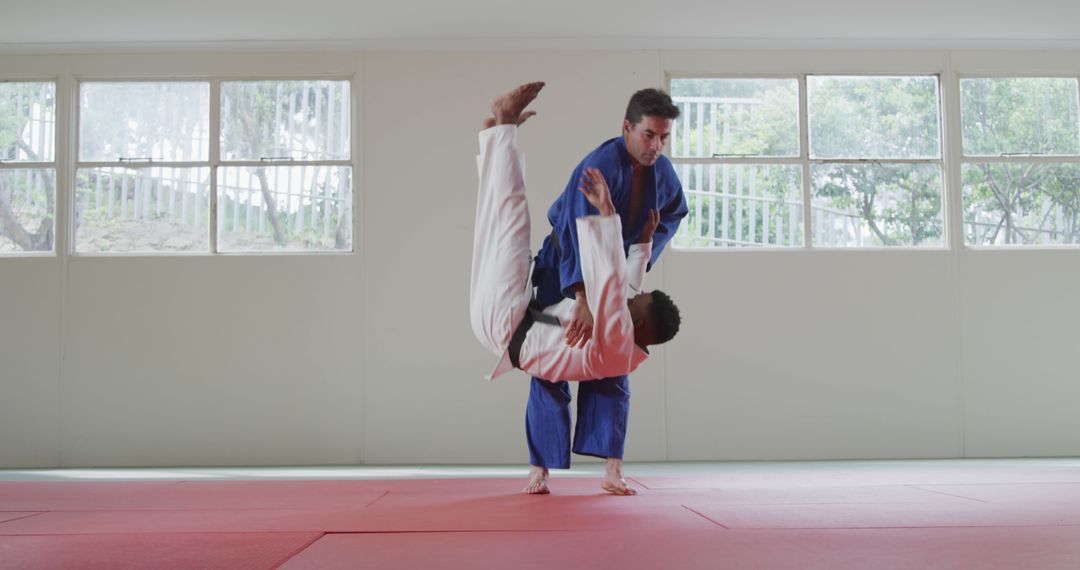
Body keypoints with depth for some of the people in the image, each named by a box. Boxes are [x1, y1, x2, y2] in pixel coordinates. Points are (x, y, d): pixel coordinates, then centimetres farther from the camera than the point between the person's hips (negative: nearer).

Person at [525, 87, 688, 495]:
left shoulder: (663, 173, -9)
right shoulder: (599, 166, -31)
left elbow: (673, 214, 12)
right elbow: (579, 232, -43)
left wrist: (644, 256, -4)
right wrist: (582, 300, -54)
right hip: (565, 269, -5)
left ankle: (612, 470, 4)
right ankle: (539, 469, 1)